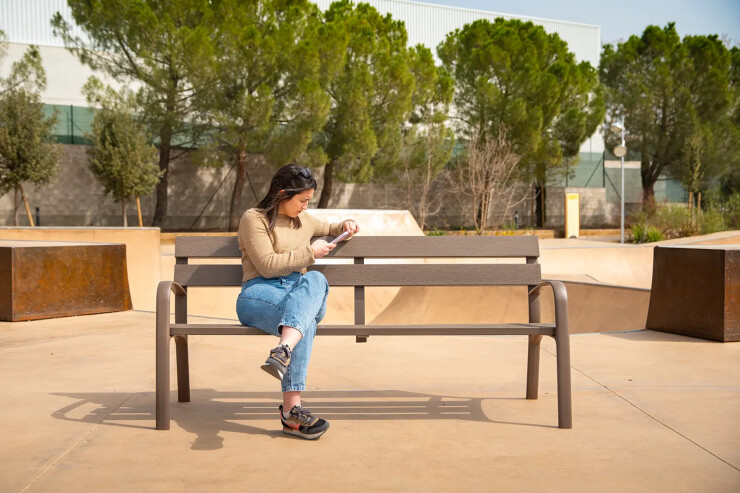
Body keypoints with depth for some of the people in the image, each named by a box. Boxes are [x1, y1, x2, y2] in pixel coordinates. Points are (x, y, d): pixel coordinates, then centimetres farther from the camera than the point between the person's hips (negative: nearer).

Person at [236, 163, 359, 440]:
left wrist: (345, 226, 22)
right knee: (306, 318, -38)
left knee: (315, 280, -36)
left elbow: (327, 228, 44)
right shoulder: (254, 219, 3)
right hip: (260, 292, -5)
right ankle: (291, 410, -50)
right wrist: (310, 253, -7)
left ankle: (283, 351, -56)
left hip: (299, 291, 5)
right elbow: (268, 265, -9)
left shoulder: (303, 219, 24)